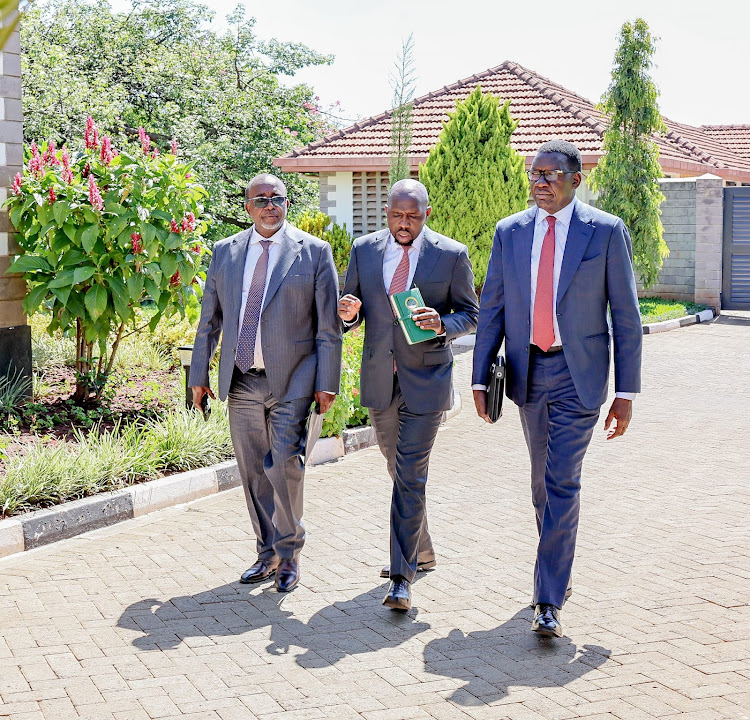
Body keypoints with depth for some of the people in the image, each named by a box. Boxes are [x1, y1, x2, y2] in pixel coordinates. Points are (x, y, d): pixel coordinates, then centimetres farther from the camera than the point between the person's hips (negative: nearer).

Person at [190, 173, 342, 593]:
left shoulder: (314, 252, 1)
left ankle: (289, 551, 7)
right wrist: (199, 375, 11)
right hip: (241, 382, 4)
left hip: (292, 382, -4)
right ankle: (268, 554, 22)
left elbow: (328, 326, -1)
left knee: (284, 467, -12)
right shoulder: (226, 252, 10)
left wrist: (327, 383, -6)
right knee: (253, 474, 9)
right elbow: (209, 319, 15)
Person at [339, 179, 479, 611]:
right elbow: (352, 313, 10)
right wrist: (348, 313, -14)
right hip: (379, 380, 4)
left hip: (426, 380, -4)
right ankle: (421, 551, 38)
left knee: (411, 477, -8)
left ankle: (403, 577, -3)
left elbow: (471, 313, 1)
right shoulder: (364, 250, 4)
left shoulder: (452, 255, -5)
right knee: (400, 473, 18)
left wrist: (443, 325, -20)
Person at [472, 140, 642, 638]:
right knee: (543, 481, 16)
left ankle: (549, 601, -6)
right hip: (528, 372, 4)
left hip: (578, 374, -4)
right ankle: (560, 570, 36)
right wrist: (481, 378, 3)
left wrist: (626, 392, -6)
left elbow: (626, 316, -3)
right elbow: (492, 309, 8)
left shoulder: (607, 231, -5)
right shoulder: (509, 232, 5)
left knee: (562, 483, -10)